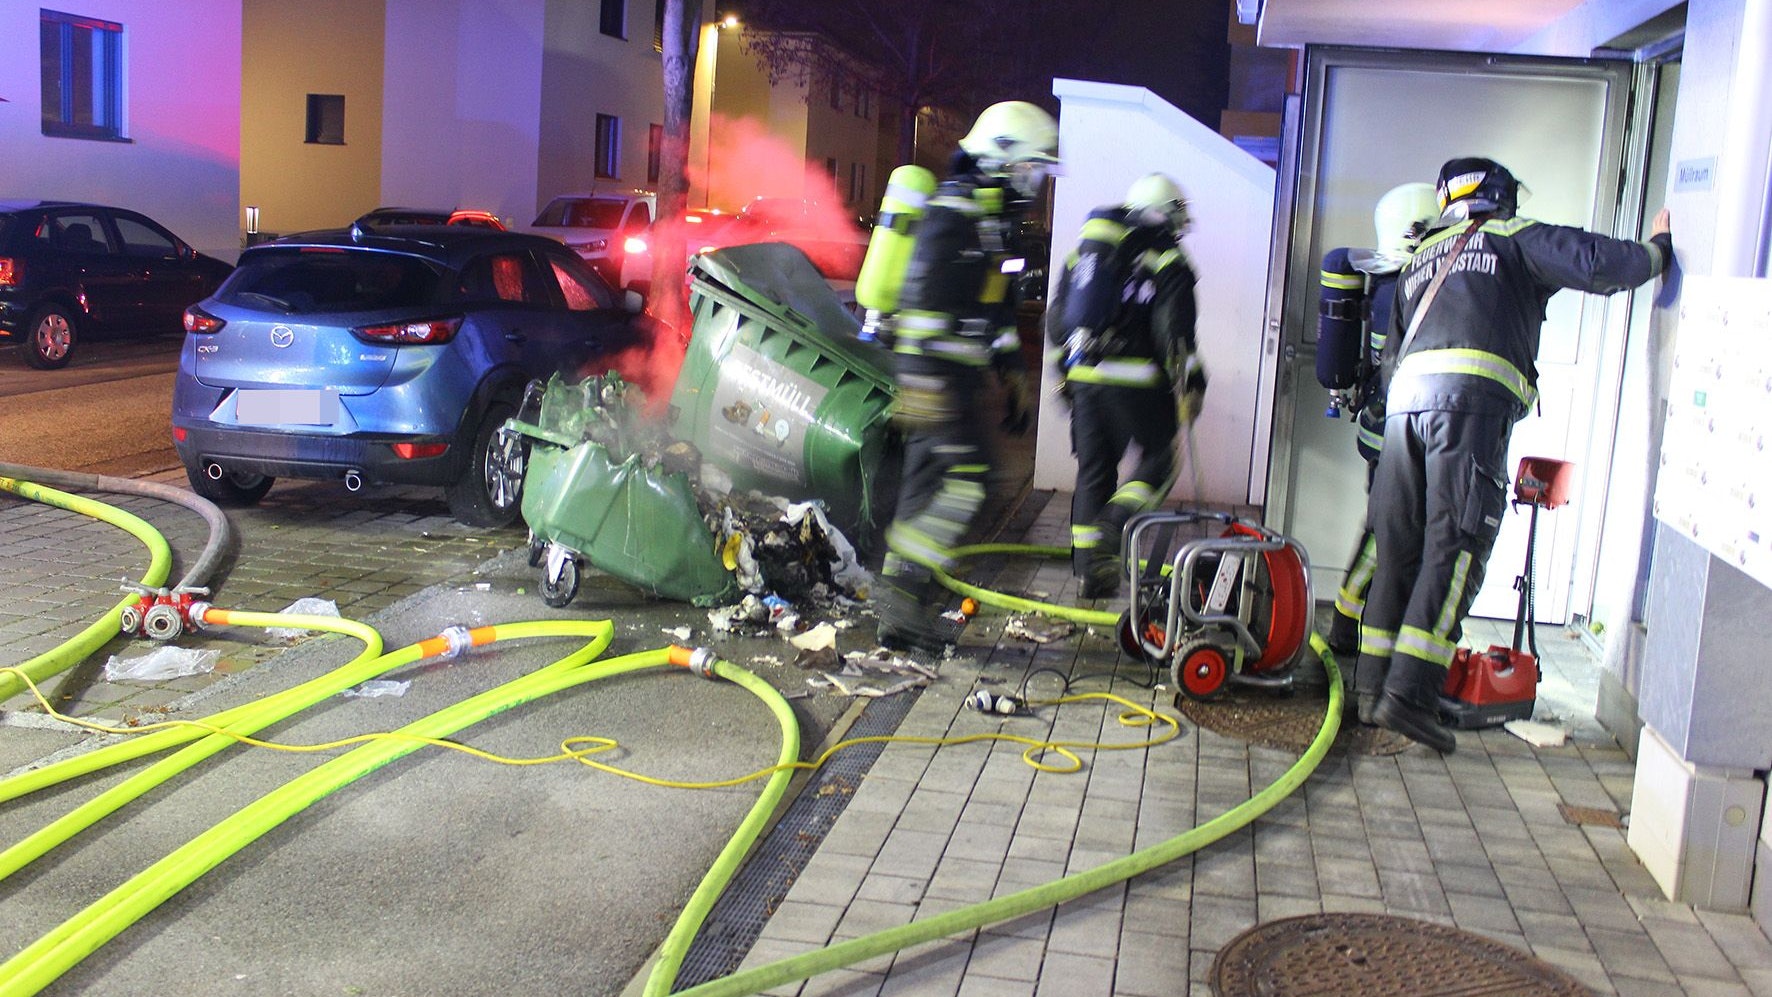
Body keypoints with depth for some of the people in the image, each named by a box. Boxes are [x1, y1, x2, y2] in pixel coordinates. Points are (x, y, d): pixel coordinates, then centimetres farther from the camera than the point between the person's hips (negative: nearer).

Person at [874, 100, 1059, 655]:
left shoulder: (990, 219, 21)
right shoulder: (956, 211, -13)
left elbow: (996, 309, 28)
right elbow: (923, 296, -21)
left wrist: (1012, 375, 27)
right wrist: (922, 379, -27)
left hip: (954, 372, 10)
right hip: (937, 371, -10)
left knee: (928, 481, 9)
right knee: (963, 474, -15)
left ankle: (904, 616, 14)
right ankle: (903, 588, -12)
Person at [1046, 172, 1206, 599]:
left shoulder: (1084, 249, 16)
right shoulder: (1167, 260, -2)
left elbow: (1056, 318, 18)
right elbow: (1174, 331, -10)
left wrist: (1064, 373, 25)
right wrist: (1190, 386, -2)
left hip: (1083, 376, 6)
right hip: (1136, 382, -6)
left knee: (1093, 469, 11)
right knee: (1160, 458, 9)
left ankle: (1089, 568, 12)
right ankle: (1113, 528, -13)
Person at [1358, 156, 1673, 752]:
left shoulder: (1423, 256, 32)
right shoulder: (1517, 238, 15)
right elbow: (1602, 265, 3)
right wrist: (1658, 247, 21)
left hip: (1406, 395, 6)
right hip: (1472, 396, -6)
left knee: (1399, 544, 10)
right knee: (1457, 546, -10)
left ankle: (1374, 681, 11)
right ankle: (1409, 693, -19)